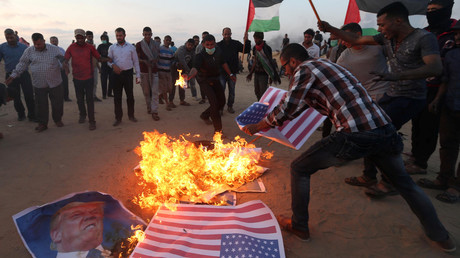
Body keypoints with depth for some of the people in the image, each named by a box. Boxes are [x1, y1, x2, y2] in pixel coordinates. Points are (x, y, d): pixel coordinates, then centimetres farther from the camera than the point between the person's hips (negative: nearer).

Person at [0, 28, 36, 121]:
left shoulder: (23, 47, 2)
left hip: (24, 74, -1)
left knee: (29, 95, -6)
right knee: (16, 97, 10)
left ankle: (32, 115, 3)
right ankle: (21, 114, 27)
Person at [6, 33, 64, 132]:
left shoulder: (54, 49, -2)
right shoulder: (29, 51, 3)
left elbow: (64, 59, 5)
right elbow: (22, 64, 8)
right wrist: (13, 75, 4)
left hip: (55, 83, -1)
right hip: (39, 84, 1)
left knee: (57, 103, 7)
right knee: (41, 105, 6)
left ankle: (58, 120, 29)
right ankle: (42, 123, 19)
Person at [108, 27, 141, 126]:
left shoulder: (131, 47, 3)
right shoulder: (112, 48, 5)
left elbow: (135, 62, 4)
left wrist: (138, 75, 0)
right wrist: (113, 65, -16)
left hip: (128, 73, -1)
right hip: (117, 74, 1)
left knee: (130, 95, 6)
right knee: (117, 97, 4)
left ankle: (131, 115, 22)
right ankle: (118, 118, 13)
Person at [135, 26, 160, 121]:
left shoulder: (155, 44, 9)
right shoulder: (139, 45, 3)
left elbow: (158, 55, 13)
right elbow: (137, 58, 2)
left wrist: (155, 60, -10)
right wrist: (145, 61, -18)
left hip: (154, 70, 1)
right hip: (144, 70, 0)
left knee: (155, 91, -8)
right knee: (146, 91, 7)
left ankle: (154, 112, -7)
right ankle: (148, 107, 28)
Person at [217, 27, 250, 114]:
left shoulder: (236, 44, 2)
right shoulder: (218, 45, -2)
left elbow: (246, 50, -3)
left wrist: (246, 41, -18)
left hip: (232, 72, 2)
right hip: (222, 72, -2)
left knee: (232, 90, 10)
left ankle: (230, 106, 24)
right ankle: (220, 107, 6)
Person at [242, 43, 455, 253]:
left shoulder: (304, 69, 1)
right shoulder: (324, 65, 27)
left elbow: (285, 112, -7)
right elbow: (298, 106, 35)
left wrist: (256, 127, 8)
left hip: (354, 137, -9)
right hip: (385, 131, 9)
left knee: (299, 169, 11)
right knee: (404, 182, 31)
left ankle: (299, 227, 24)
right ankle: (441, 237, 43)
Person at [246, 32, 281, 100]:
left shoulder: (267, 48, -10)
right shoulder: (255, 48, 9)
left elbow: (270, 62, -8)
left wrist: (271, 76, -12)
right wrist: (250, 73, 18)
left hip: (264, 74, -7)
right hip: (256, 73, 7)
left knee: (263, 93, -10)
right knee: (257, 92, 12)